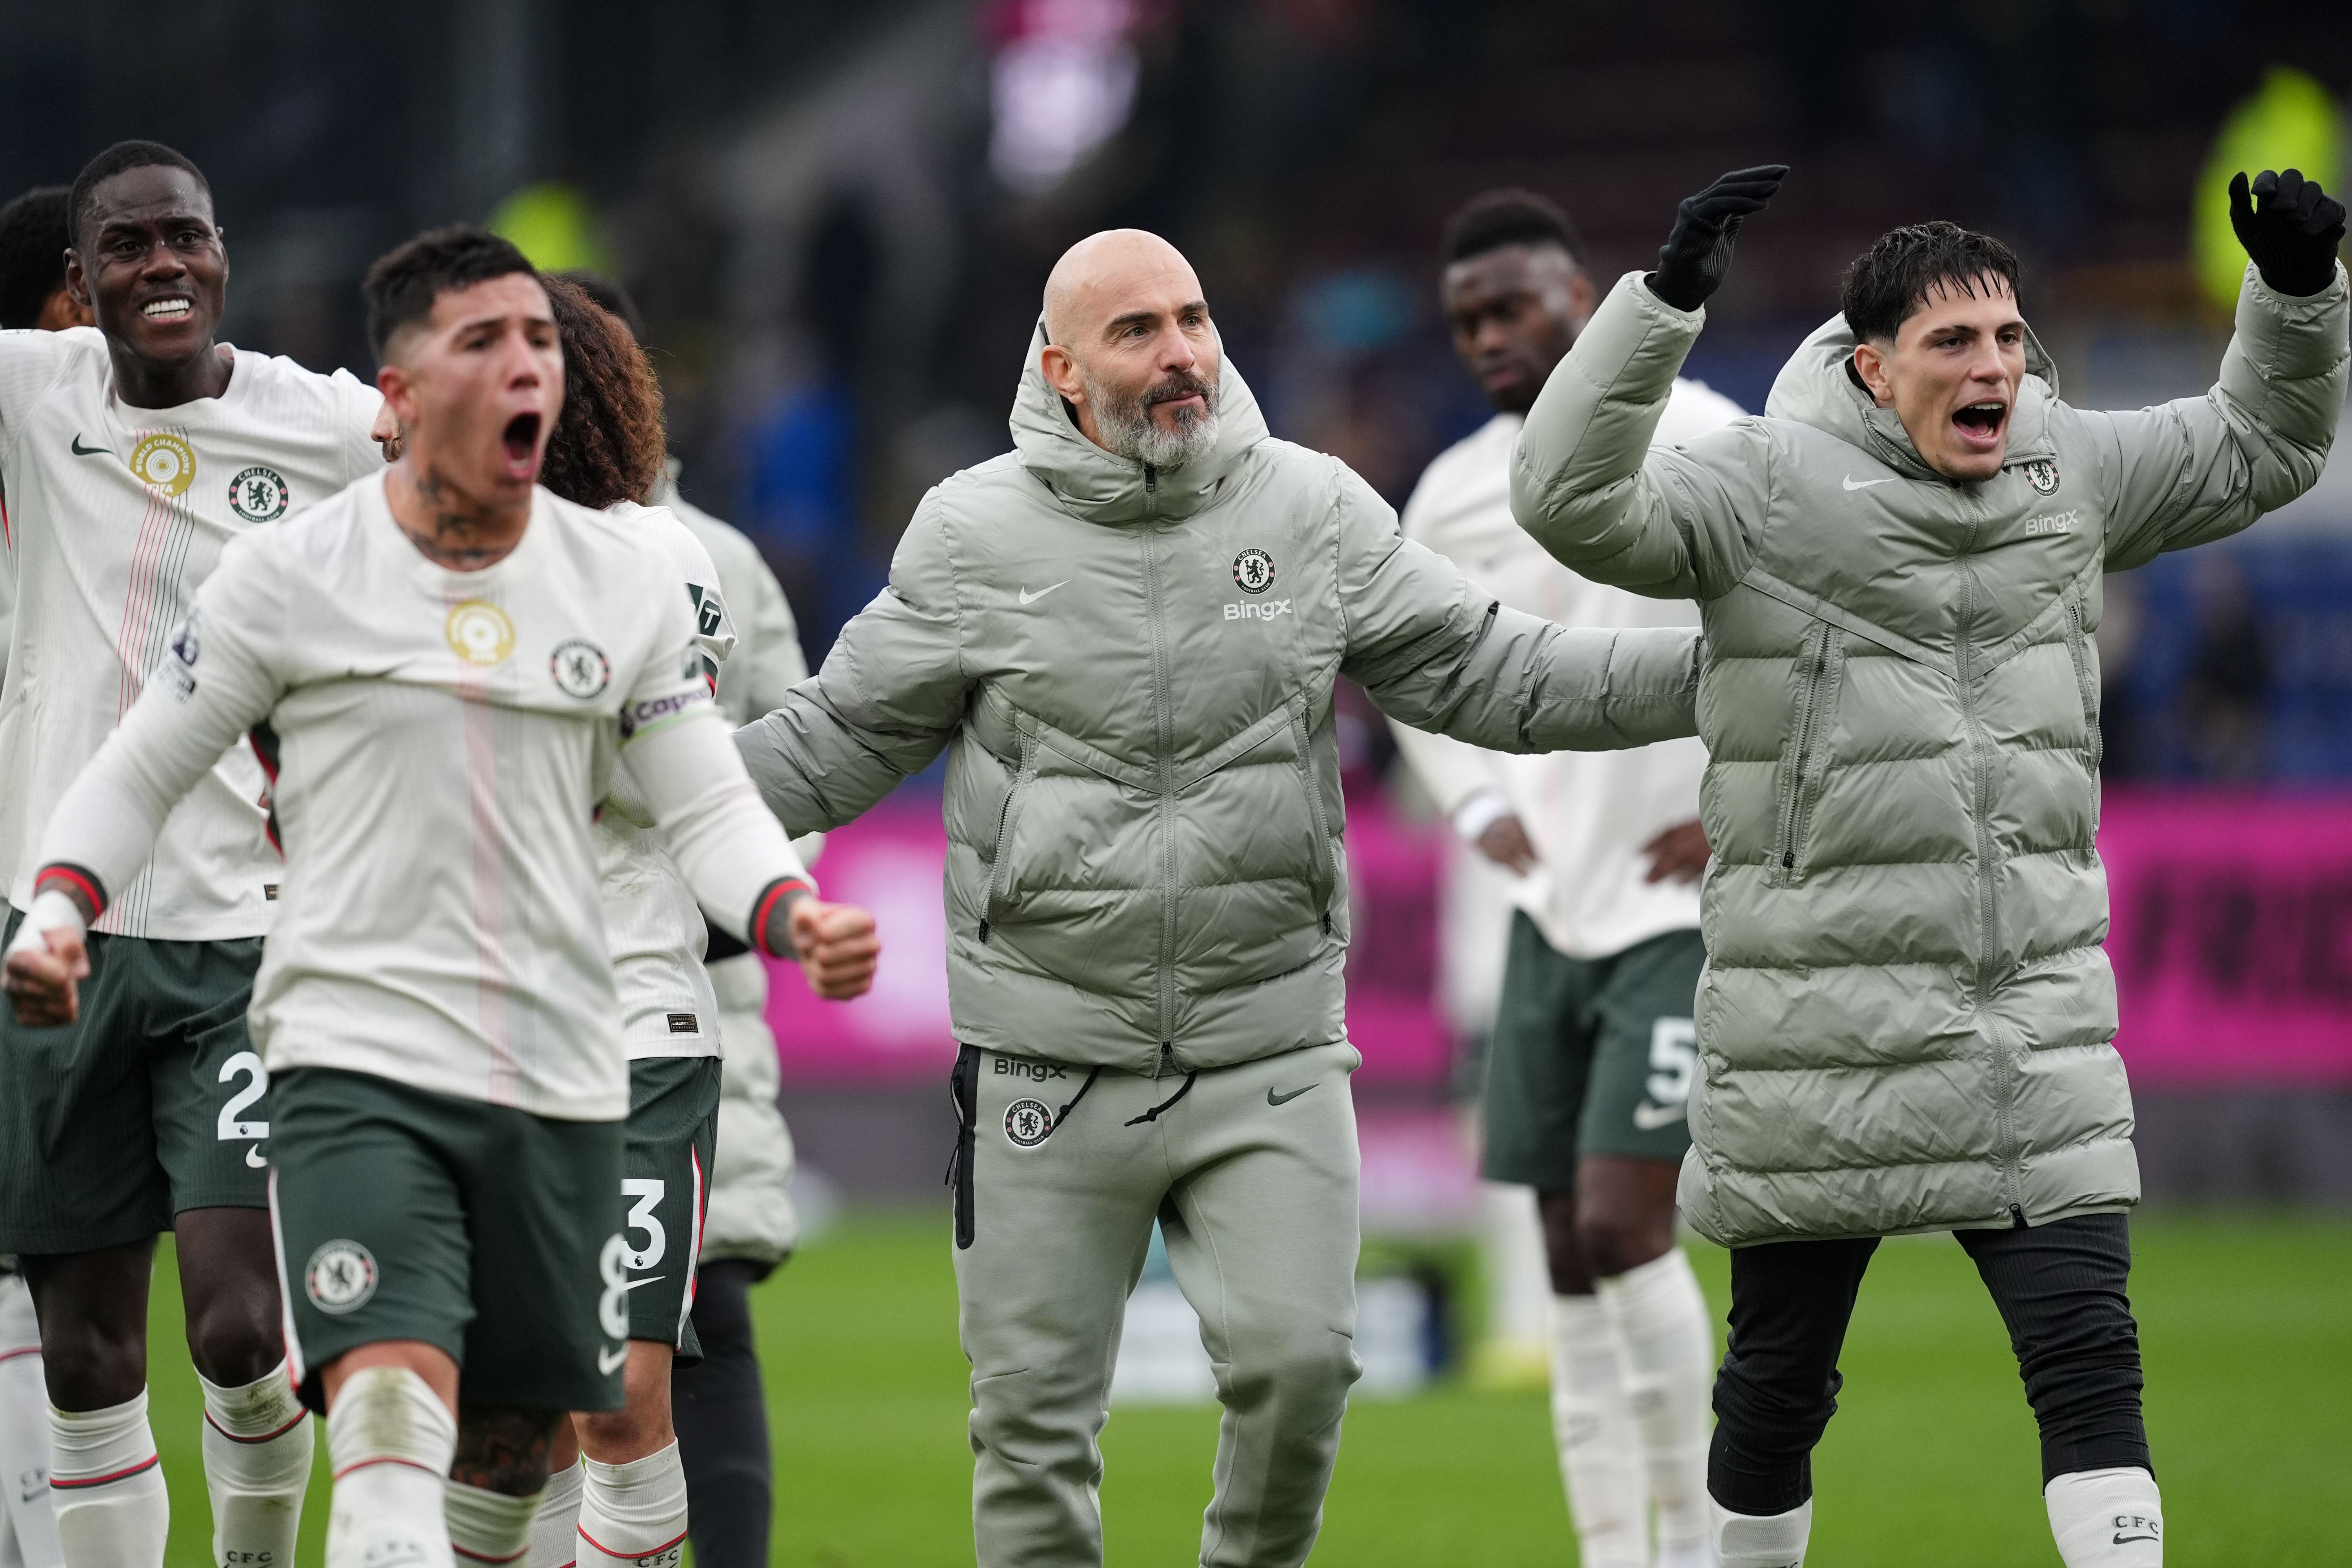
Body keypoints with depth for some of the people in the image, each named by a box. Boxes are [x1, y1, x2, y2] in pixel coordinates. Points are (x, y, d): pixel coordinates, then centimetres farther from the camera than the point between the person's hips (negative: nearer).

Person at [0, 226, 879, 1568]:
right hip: (357, 1058, -4)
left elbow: (708, 805, 8)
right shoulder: (287, 576, -2)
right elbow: (141, 776, 7)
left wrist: (795, 917, -13)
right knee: (393, 1409, -22)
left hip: (560, 1078, 4)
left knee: (516, 1433, 11)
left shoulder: (628, 579, 6)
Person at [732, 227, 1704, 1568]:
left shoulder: (1315, 512, 2)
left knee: (1299, 1361, -12)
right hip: (1048, 1066, 0)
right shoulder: (975, 537, -1)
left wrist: (1719, 667, -2)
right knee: (1034, 1415, 2)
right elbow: (839, 745, 7)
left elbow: (1496, 677, 6)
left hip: (1270, 1052, 1)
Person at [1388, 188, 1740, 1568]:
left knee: (1622, 1222, -17)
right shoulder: (1457, 497, 8)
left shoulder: (1699, 447, -11)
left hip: (1689, 910, -7)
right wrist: (1479, 805, 11)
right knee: (1572, 1255, 5)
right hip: (1553, 918, 7)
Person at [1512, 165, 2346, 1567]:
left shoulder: (2068, 475, 6)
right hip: (1824, 1021, -3)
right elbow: (1574, 502, -24)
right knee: (1781, 1374, 11)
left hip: (2038, 1026, 3)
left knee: (2088, 1347, -8)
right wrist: (1667, 300, -33)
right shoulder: (1773, 488, -10)